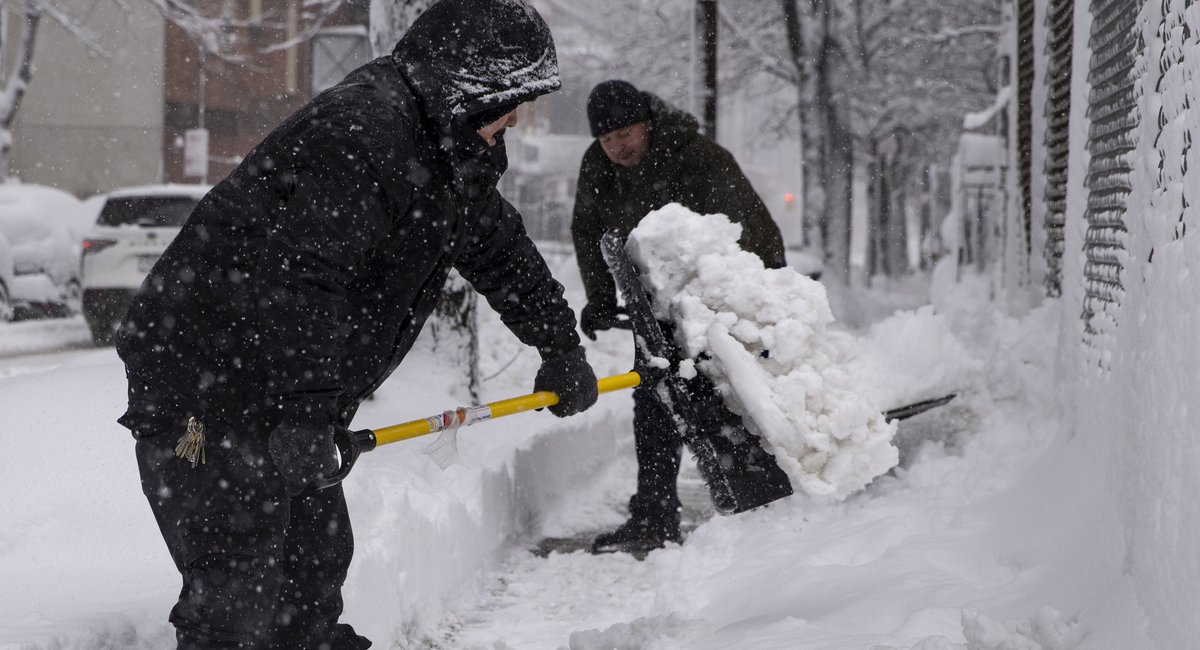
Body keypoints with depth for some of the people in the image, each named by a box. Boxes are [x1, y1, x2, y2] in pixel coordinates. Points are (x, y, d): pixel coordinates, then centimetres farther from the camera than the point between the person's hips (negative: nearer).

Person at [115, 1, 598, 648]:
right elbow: (299, 281, -29)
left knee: (318, 558, 19)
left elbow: (501, 251, 28)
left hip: (277, 389, 10)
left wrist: (561, 347, 33)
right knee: (236, 594, -11)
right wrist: (307, 415, -29)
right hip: (201, 388, -10)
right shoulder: (361, 132, -22)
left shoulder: (452, 152, 13)